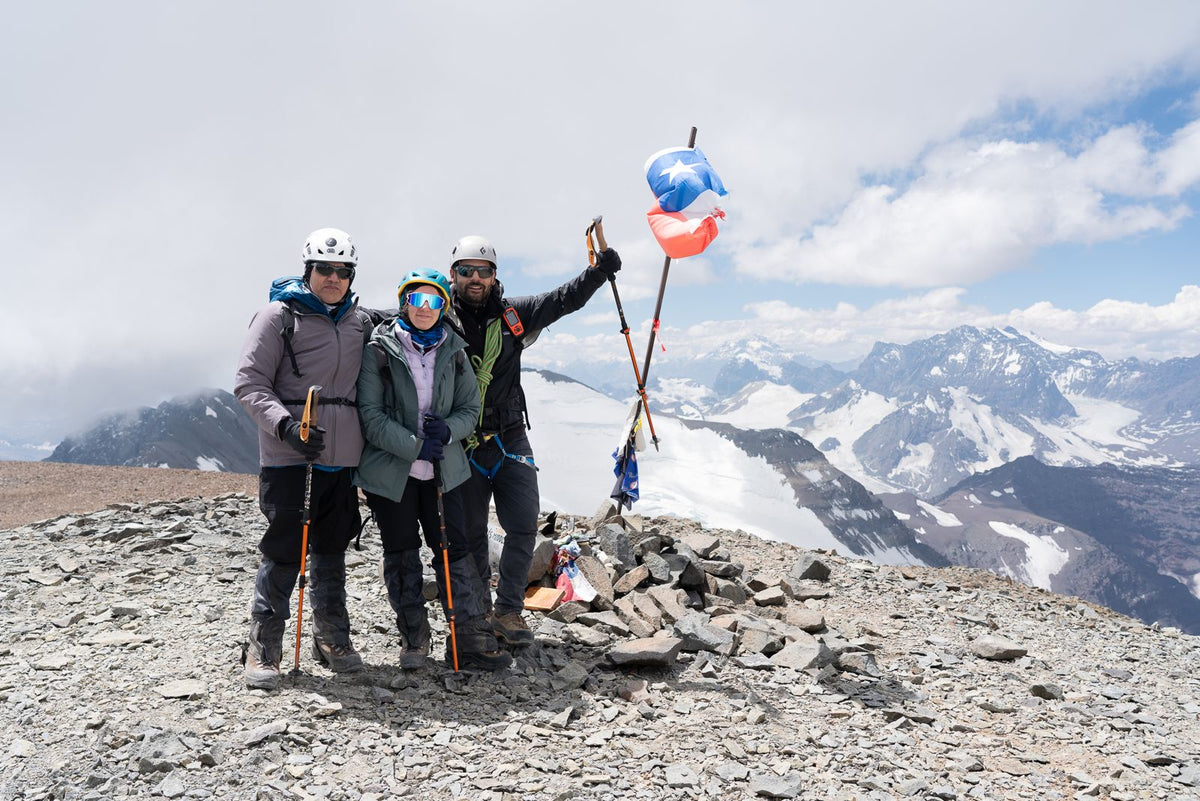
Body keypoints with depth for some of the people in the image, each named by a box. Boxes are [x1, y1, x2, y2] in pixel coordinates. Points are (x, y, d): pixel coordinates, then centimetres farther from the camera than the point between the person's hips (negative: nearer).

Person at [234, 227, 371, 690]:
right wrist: (285, 426, -21)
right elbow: (249, 383, -7)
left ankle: (332, 639, 26)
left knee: (331, 550, 13)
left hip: (342, 458, 5)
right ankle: (263, 650, 11)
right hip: (288, 456, -5)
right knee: (284, 552, -3)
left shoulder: (361, 322, 14)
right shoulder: (279, 315, -2)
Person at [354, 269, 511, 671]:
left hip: (442, 469, 3)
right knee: (401, 555, 8)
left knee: (453, 548, 2)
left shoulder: (453, 351, 6)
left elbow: (470, 408, 9)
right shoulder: (379, 350, -6)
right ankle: (413, 638, 23)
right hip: (390, 469, -2)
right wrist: (416, 446, -18)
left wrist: (448, 429, -13)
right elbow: (371, 415, -11)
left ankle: (471, 638, 10)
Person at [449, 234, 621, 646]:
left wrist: (598, 272, -15)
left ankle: (508, 611, 14)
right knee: (471, 534, 8)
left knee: (523, 527, 0)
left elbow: (563, 299, -1)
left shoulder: (512, 315, 3)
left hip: (510, 440, 2)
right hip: (462, 445, -2)